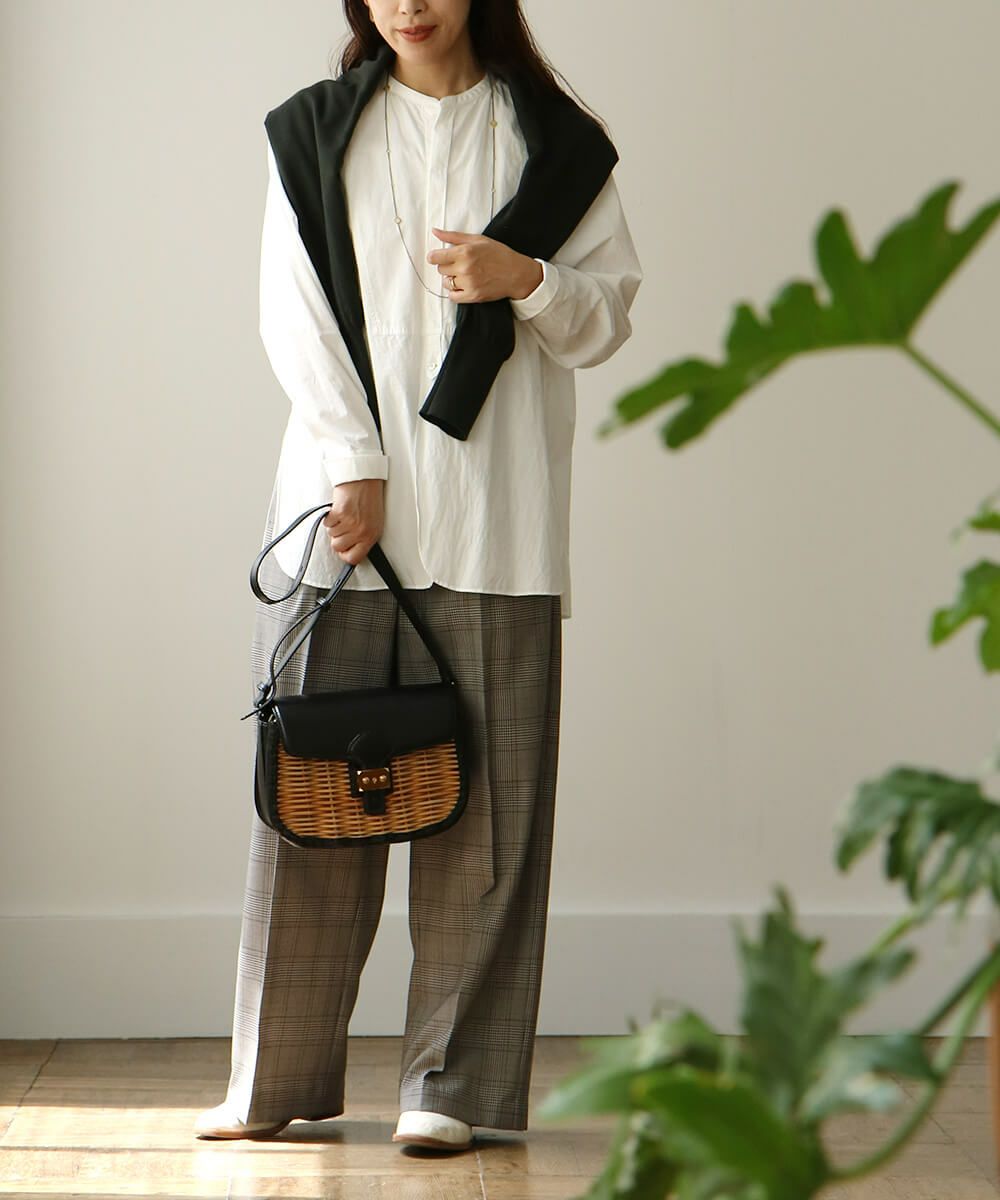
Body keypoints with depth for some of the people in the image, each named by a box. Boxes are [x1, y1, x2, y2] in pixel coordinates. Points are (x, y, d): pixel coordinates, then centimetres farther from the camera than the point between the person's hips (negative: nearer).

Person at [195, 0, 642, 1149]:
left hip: (492, 521, 0)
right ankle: (275, 1080, 11)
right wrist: (353, 467, -7)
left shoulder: (552, 138, 9)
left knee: (483, 803, -3)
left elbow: (610, 309, 10)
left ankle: (448, 1083, 4)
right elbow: (294, 310, 3)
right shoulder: (313, 131, 10)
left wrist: (526, 279, -11)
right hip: (342, 495, 1)